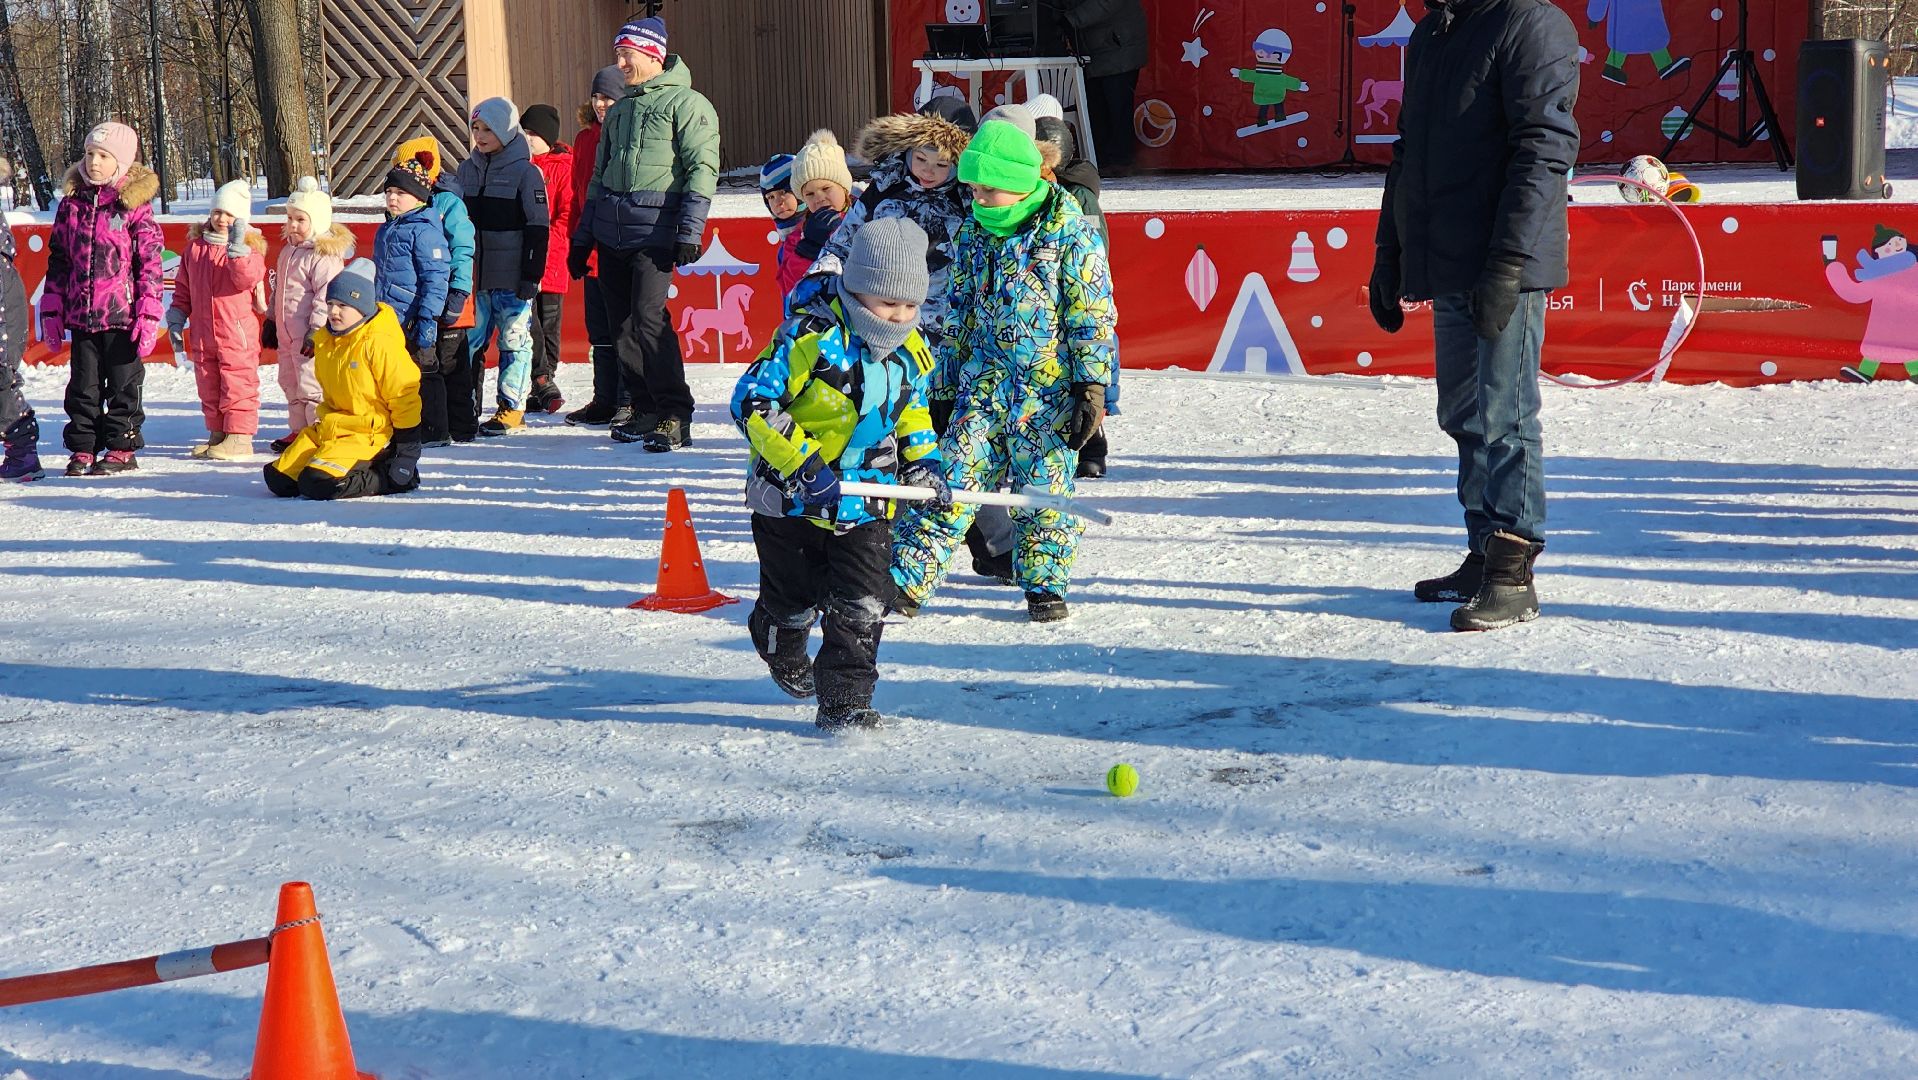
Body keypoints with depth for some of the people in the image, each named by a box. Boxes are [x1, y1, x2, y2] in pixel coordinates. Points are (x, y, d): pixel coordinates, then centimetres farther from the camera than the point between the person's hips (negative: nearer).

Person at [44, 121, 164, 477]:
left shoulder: (135, 204, -4)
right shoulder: (72, 201, 7)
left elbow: (150, 261, -5)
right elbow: (57, 259, 12)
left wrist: (149, 314, -11)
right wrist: (51, 310, 8)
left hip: (122, 314, -4)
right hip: (81, 314, 4)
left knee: (123, 384, 6)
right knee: (83, 386, 9)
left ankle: (121, 449, 15)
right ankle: (82, 448, 17)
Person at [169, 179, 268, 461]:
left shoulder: (249, 247, -4)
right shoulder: (195, 246, 11)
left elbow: (248, 279, -23)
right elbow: (183, 287, 17)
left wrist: (236, 247, -31)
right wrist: (176, 319, 11)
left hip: (237, 331, -6)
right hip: (202, 332, 6)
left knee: (237, 384, -4)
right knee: (208, 386, 13)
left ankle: (239, 437, 0)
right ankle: (217, 435, 24)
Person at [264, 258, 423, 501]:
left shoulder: (379, 344, -17)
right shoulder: (324, 342, 8)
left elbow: (405, 397, -16)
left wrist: (407, 452, -16)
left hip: (369, 434, -9)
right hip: (329, 427, 9)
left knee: (318, 484, -27)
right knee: (278, 479, -1)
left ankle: (387, 478, -6)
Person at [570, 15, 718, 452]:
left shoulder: (686, 102, -2)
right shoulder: (619, 111, 21)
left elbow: (703, 168, -10)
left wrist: (689, 232, -19)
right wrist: (581, 238, 21)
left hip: (654, 228, -7)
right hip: (610, 230, 7)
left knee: (649, 318, -16)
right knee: (622, 323, 5)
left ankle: (675, 416, -11)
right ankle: (646, 409, 13)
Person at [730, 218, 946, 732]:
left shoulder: (909, 351, 2)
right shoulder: (810, 337, -20)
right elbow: (751, 402, -21)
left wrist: (922, 461, 5)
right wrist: (802, 463, -27)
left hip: (867, 501, 4)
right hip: (792, 497, -4)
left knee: (863, 606, -6)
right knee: (793, 601, 15)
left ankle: (845, 699, 5)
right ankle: (783, 652, 48)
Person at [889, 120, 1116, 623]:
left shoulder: (1069, 233, -8)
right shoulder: (974, 232, 8)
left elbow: (1093, 315, -7)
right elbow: (957, 310, 17)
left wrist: (1091, 386, -11)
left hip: (1049, 384, -4)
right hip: (983, 379, 4)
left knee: (1043, 486, 2)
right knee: (954, 478, -3)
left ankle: (1044, 585, 18)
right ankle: (905, 580, -4)